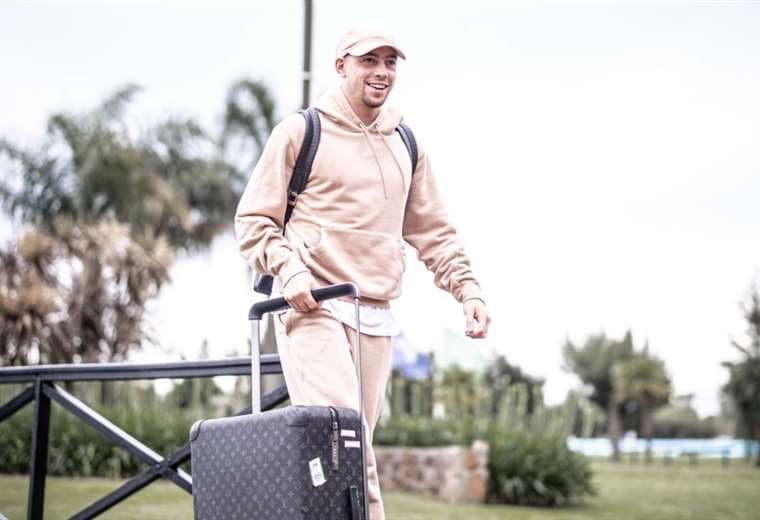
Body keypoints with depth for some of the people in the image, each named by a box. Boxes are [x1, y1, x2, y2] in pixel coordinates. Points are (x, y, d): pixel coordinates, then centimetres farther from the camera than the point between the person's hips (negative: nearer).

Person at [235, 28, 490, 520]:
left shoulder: (406, 146, 19)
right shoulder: (301, 131, 3)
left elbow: (434, 233, 23)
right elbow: (254, 219, 2)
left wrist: (468, 288, 10)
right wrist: (289, 270, -14)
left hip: (378, 318, 5)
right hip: (314, 309, -5)